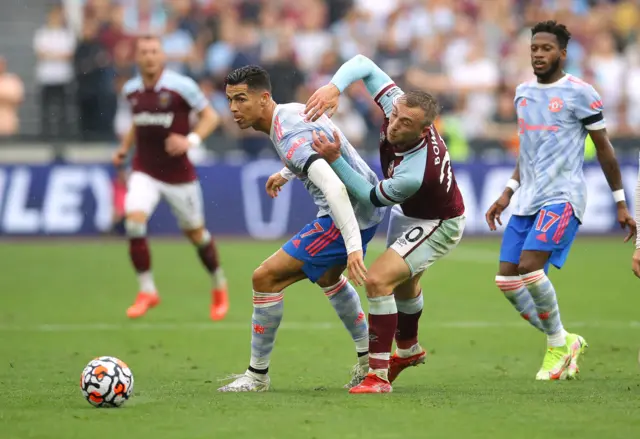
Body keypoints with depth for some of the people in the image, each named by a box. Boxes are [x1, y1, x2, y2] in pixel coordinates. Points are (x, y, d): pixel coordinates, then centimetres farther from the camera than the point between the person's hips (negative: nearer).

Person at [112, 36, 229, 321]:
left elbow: (210, 116, -6)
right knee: (134, 221, -20)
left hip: (178, 172, -3)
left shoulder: (181, 86, -12)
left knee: (195, 233, 8)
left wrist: (191, 140, -21)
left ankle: (219, 287, 33)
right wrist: (124, 147, 7)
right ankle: (147, 291, -9)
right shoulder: (131, 90, 3)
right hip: (145, 171, 3)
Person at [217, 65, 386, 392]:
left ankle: (257, 375, 0)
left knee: (266, 278, -11)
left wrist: (354, 246, -42)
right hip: (368, 207, 11)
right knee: (328, 278, 36)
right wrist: (286, 174, 40)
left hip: (348, 216, -11)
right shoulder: (292, 110, 5)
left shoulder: (289, 136, -26)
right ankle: (368, 360, 44)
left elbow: (334, 187, -37)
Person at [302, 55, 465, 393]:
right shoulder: (400, 106, -27)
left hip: (438, 225, -9)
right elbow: (363, 64, -19)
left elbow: (372, 197, -26)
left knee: (378, 280, -25)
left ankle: (379, 375, -20)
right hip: (409, 212, 9)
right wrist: (334, 87, -37)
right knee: (403, 282, 31)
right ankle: (408, 349, 59)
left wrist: (334, 159, -33)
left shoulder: (413, 174, -43)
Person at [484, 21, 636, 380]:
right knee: (507, 279, -1)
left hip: (562, 198, -7)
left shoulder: (579, 93, -7)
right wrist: (507, 195, 19)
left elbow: (604, 148, -2)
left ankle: (558, 344, -3)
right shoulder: (523, 93, 14)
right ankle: (567, 342, 14)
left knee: (529, 266, -23)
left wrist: (621, 204, -1)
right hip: (528, 201, 7)